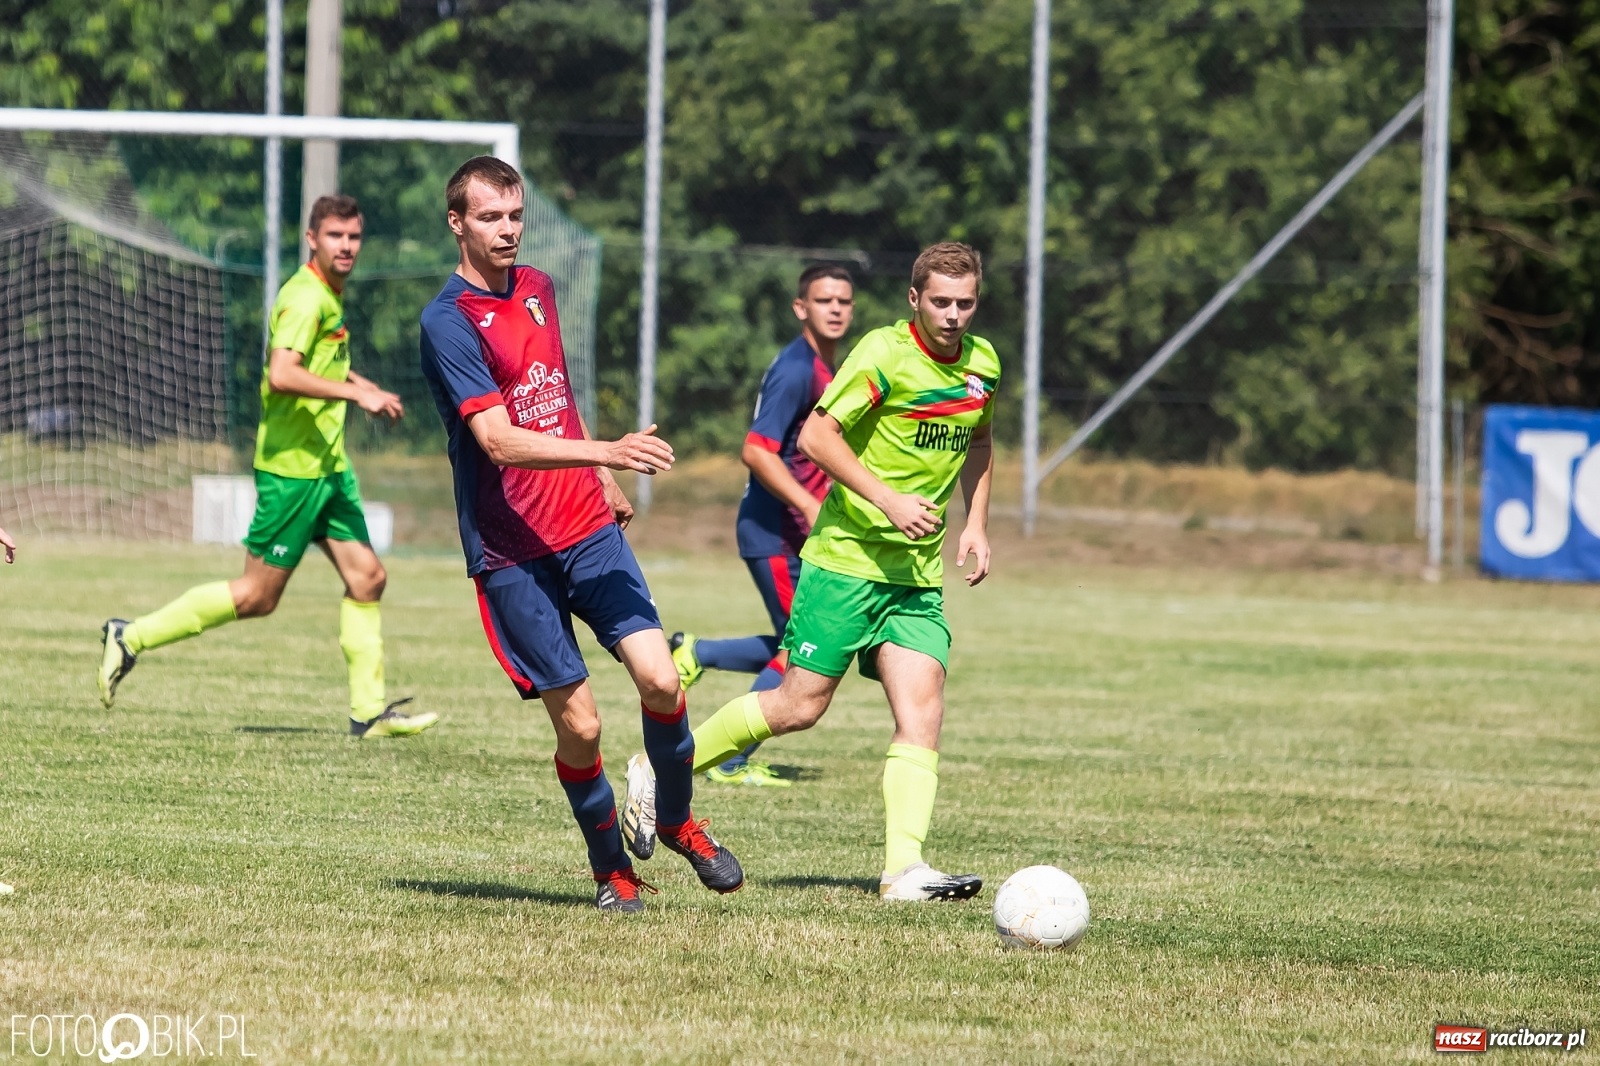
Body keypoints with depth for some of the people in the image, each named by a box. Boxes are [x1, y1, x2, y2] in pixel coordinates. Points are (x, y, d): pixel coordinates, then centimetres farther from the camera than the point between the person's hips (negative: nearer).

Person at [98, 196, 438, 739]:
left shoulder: (330, 296, 14)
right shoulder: (305, 297, -17)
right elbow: (281, 375, -32)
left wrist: (364, 387, 19)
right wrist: (357, 392, -31)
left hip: (327, 465, 9)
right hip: (292, 466, -9)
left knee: (367, 576, 4)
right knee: (258, 596, -4)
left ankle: (369, 710, 8)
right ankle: (132, 637, 6)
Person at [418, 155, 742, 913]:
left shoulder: (537, 288, 10)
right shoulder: (448, 323, -14)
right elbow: (499, 441, -24)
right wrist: (605, 451, -34)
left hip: (589, 530, 5)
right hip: (512, 554, -5)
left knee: (660, 680, -9)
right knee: (579, 723, -5)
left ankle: (676, 822, 16)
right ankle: (610, 866, 17)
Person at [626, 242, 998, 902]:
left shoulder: (983, 364, 7)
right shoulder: (884, 354, -14)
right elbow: (816, 435, -16)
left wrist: (976, 524, 12)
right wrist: (888, 500, -23)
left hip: (919, 575, 5)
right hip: (847, 557, -5)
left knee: (922, 713, -10)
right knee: (800, 705, -2)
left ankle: (904, 870, -16)